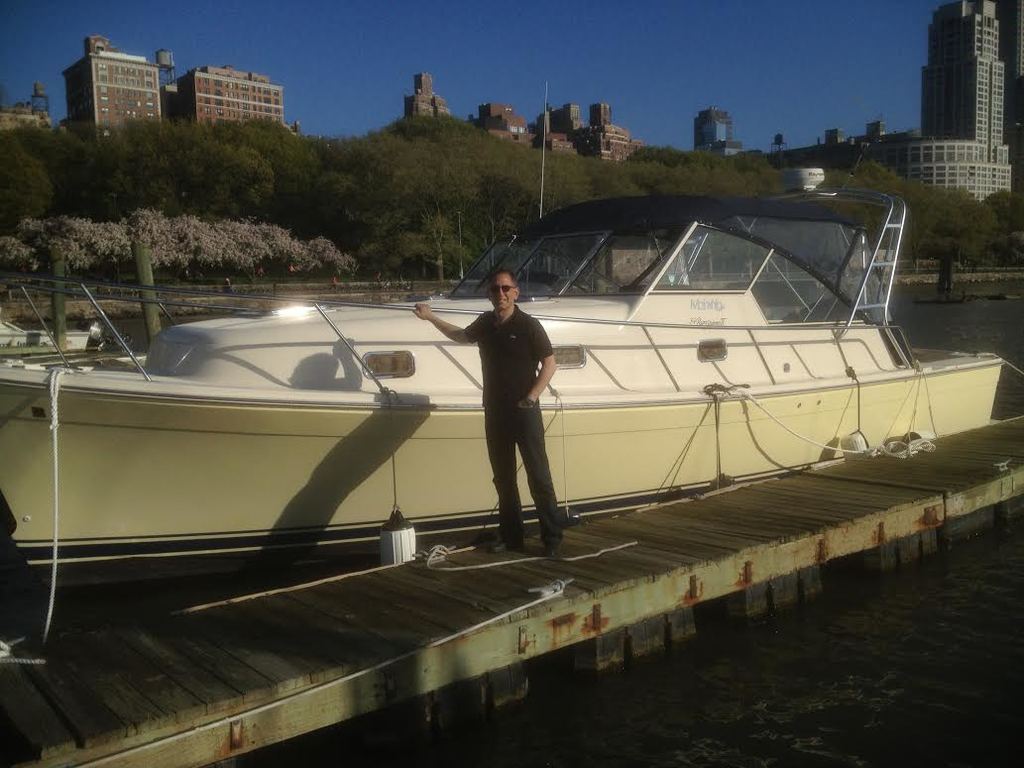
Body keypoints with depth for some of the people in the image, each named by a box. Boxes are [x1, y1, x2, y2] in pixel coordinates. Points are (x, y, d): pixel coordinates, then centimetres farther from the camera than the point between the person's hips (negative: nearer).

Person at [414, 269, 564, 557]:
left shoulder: (528, 325, -9)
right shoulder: (485, 323, 7)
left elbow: (549, 363, -7)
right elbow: (462, 336, 28)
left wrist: (532, 397, -17)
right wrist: (431, 318, 30)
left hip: (524, 412, -6)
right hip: (494, 412, 6)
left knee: (539, 478, -4)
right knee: (503, 479, 12)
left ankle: (552, 539, 3)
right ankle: (511, 537, 22)